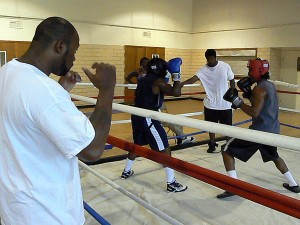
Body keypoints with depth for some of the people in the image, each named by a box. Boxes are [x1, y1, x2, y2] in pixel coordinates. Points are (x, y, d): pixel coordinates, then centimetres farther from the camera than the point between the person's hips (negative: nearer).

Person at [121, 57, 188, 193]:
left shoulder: (143, 79, 12)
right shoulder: (158, 81, -12)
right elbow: (176, 93, -21)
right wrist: (176, 76, -10)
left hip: (137, 116, 9)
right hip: (148, 119, -9)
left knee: (137, 144, 27)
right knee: (165, 149, -3)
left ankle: (126, 171, 41)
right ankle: (171, 183, 0)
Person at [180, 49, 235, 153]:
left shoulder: (225, 66, -9)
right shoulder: (203, 70, -9)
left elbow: (232, 81, 2)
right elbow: (193, 79, -23)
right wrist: (180, 84, -41)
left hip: (225, 103, -1)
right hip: (210, 104, 1)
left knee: (227, 125, 11)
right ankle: (212, 144, 29)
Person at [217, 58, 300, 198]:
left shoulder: (259, 89, -16)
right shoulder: (270, 86, 12)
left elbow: (254, 113, -23)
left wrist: (237, 101, -17)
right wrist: (248, 94, 11)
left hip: (260, 131, -9)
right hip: (273, 130, 9)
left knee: (227, 150, -2)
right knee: (274, 156, 35)